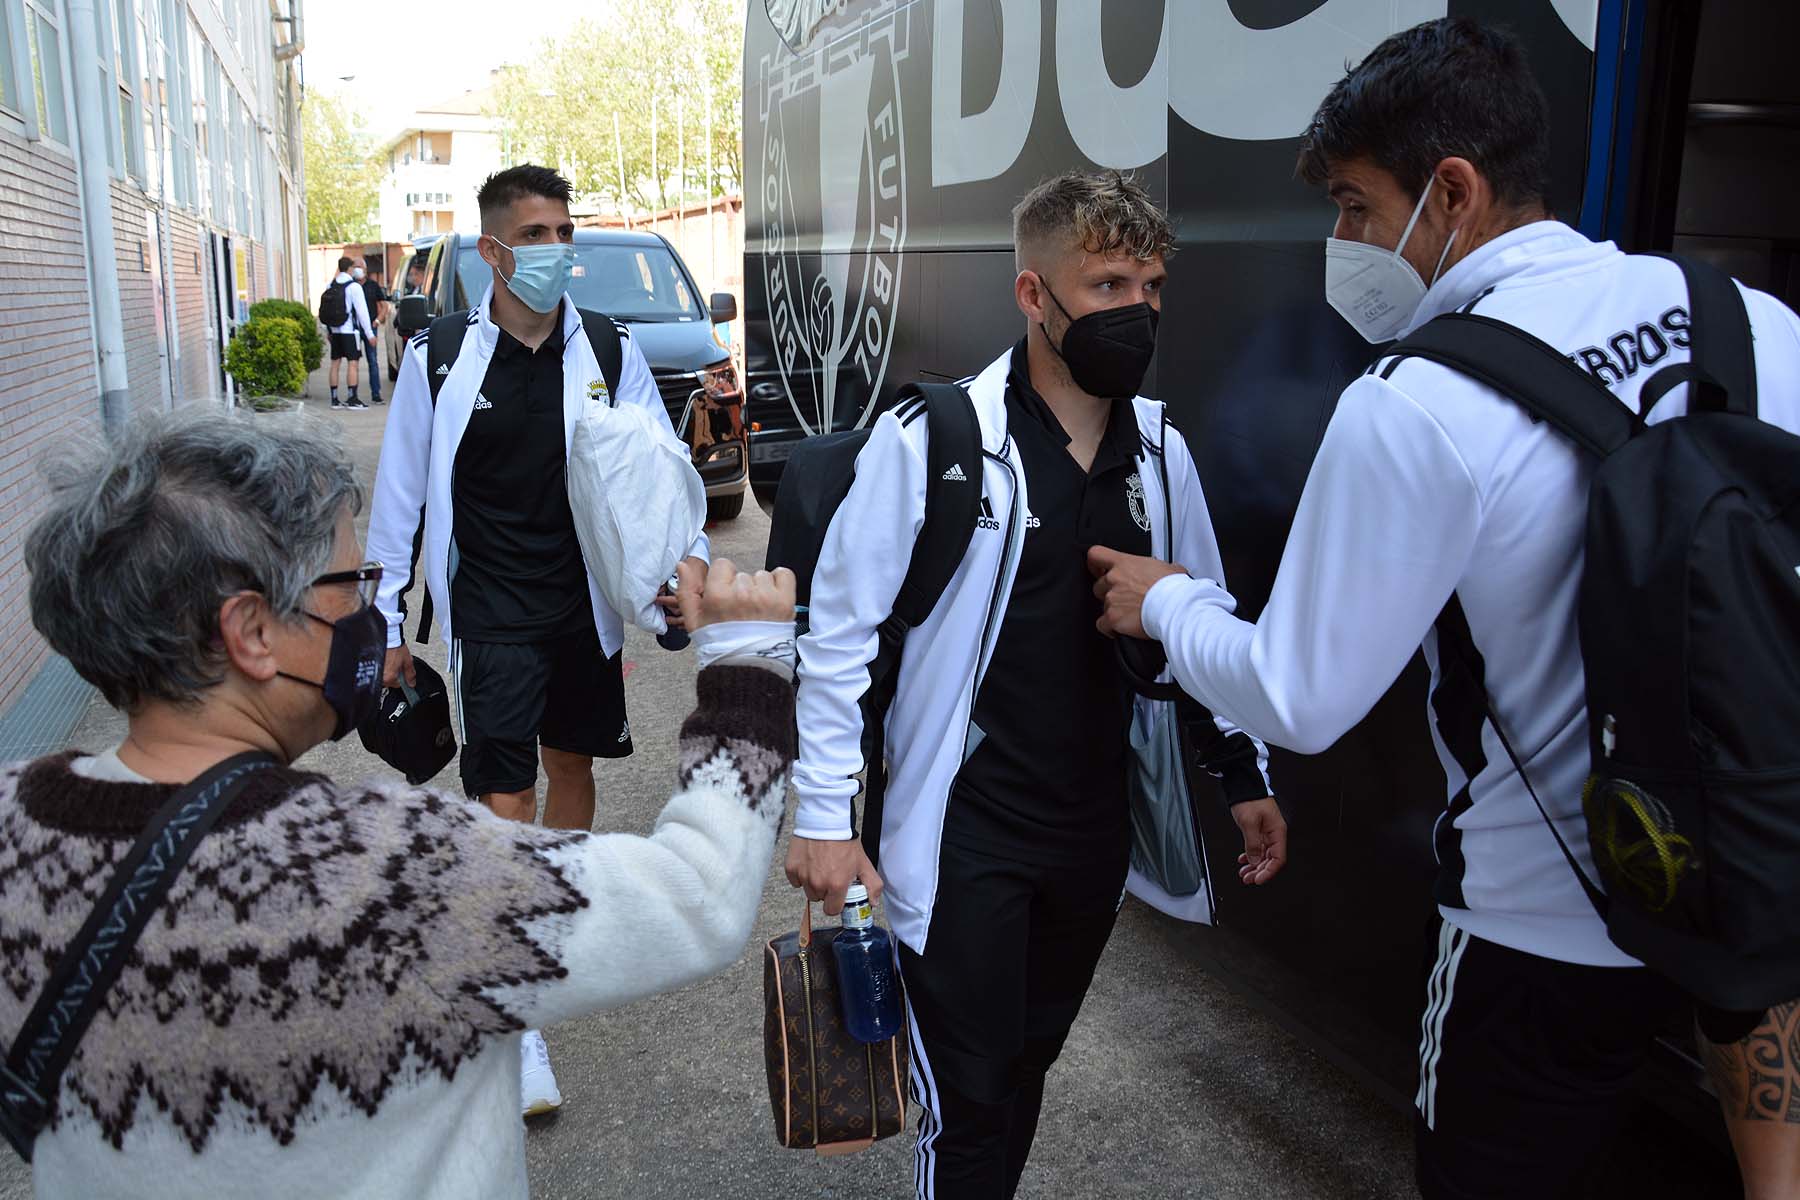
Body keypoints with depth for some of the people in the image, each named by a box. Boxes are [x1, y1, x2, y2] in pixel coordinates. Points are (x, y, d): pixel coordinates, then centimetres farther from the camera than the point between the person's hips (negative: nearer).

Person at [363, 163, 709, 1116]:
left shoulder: (610, 352, -1)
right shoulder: (439, 358, -6)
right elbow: (401, 494, 0)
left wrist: (688, 555, -13)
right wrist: (388, 625, 2)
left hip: (587, 607, 3)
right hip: (493, 617, -3)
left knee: (573, 766, 17)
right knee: (505, 803, -5)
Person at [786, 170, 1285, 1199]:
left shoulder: (1161, 449, 2)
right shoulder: (932, 440, -15)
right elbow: (840, 630, -12)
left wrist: (1246, 772, 12)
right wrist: (825, 814, -13)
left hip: (1098, 829, 5)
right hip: (965, 834, -5)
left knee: (1029, 1065, 21)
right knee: (968, 1104, 4)